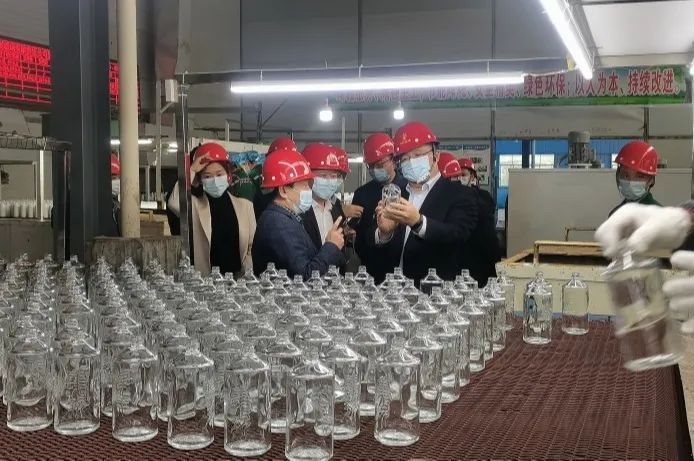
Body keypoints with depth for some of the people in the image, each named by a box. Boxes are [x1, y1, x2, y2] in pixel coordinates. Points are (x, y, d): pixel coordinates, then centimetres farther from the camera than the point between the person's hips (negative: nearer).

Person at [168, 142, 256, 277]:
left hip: (238, 277, 2)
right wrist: (191, 171, -14)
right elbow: (175, 203, -22)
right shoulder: (194, 206, 0)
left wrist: (246, 275, -6)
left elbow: (253, 246, 7)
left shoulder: (245, 205, 6)